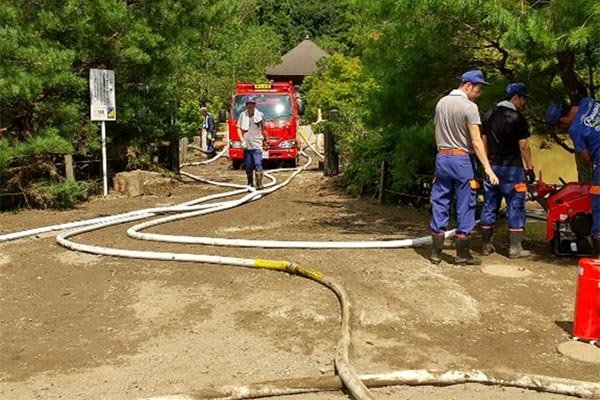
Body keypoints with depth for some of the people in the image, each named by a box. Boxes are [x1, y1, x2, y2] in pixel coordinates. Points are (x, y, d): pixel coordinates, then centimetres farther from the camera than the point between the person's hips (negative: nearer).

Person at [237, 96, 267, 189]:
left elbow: (263, 128, 12)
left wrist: (265, 140, 16)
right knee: (248, 166, 7)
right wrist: (242, 141, -4)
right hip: (247, 145, 2)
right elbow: (239, 129, 7)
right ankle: (250, 183, 20)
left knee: (258, 164, -11)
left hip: (257, 144, -2)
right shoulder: (242, 115, 4)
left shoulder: (260, 115, 2)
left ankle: (259, 184, -11)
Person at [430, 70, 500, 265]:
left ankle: (436, 251, 10)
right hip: (462, 159, -6)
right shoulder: (469, 107, -12)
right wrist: (487, 168, -17)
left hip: (442, 157, 6)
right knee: (465, 207, 2)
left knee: (439, 203, 8)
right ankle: (462, 254, 7)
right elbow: (476, 142, -17)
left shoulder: (441, 103, 9)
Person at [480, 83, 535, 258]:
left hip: (492, 166, 6)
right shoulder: (517, 118, -10)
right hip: (511, 167, -6)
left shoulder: (488, 115, 9)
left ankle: (487, 245, 15)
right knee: (515, 206, 1)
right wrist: (530, 168, -4)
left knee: (490, 205, 10)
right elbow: (523, 146, -11)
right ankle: (515, 247, 4)